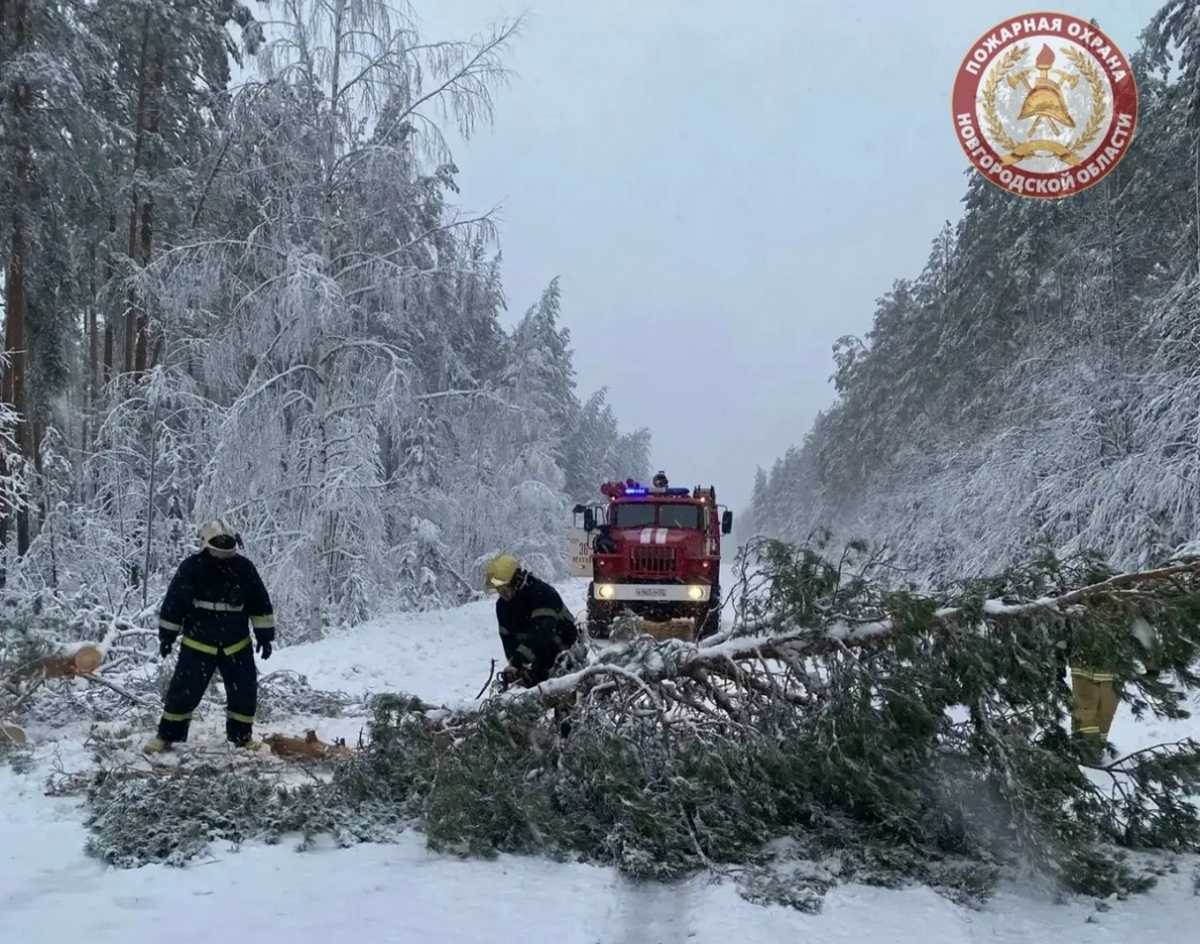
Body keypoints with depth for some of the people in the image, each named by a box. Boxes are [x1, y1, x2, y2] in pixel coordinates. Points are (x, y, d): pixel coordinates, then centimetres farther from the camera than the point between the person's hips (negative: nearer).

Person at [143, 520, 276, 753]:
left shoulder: (244, 568, -4)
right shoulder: (192, 567, -11)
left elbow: (261, 603, 4)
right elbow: (173, 603, -3)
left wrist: (265, 636, 3)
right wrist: (167, 636, 1)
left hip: (237, 645, 2)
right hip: (197, 645, -2)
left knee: (245, 692, 6)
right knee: (183, 691, 1)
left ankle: (241, 735, 24)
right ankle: (167, 735, 18)